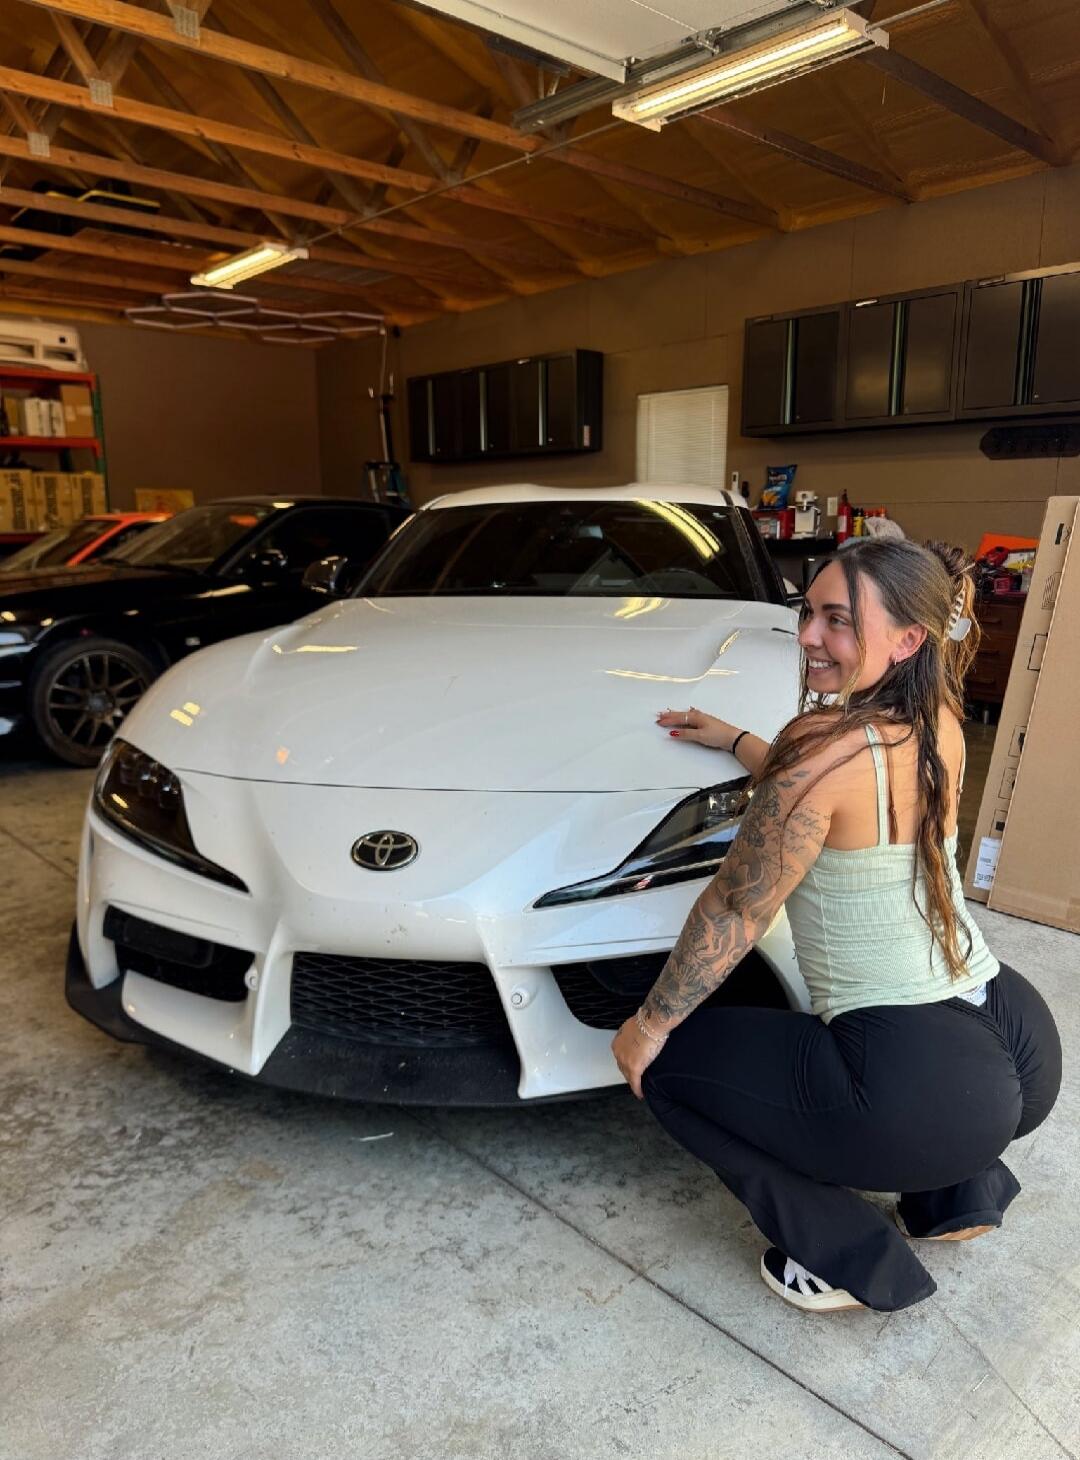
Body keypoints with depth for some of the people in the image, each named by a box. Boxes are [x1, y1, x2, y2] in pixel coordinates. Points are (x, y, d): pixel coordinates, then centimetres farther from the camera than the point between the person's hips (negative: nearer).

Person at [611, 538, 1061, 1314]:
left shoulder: (830, 746, -21)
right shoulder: (939, 723, 2)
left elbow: (734, 911, -14)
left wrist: (649, 1024, -1)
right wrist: (735, 741, 27)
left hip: (919, 1094, -9)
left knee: (673, 1058, 7)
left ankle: (850, 1258, 11)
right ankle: (962, 1190, 27)